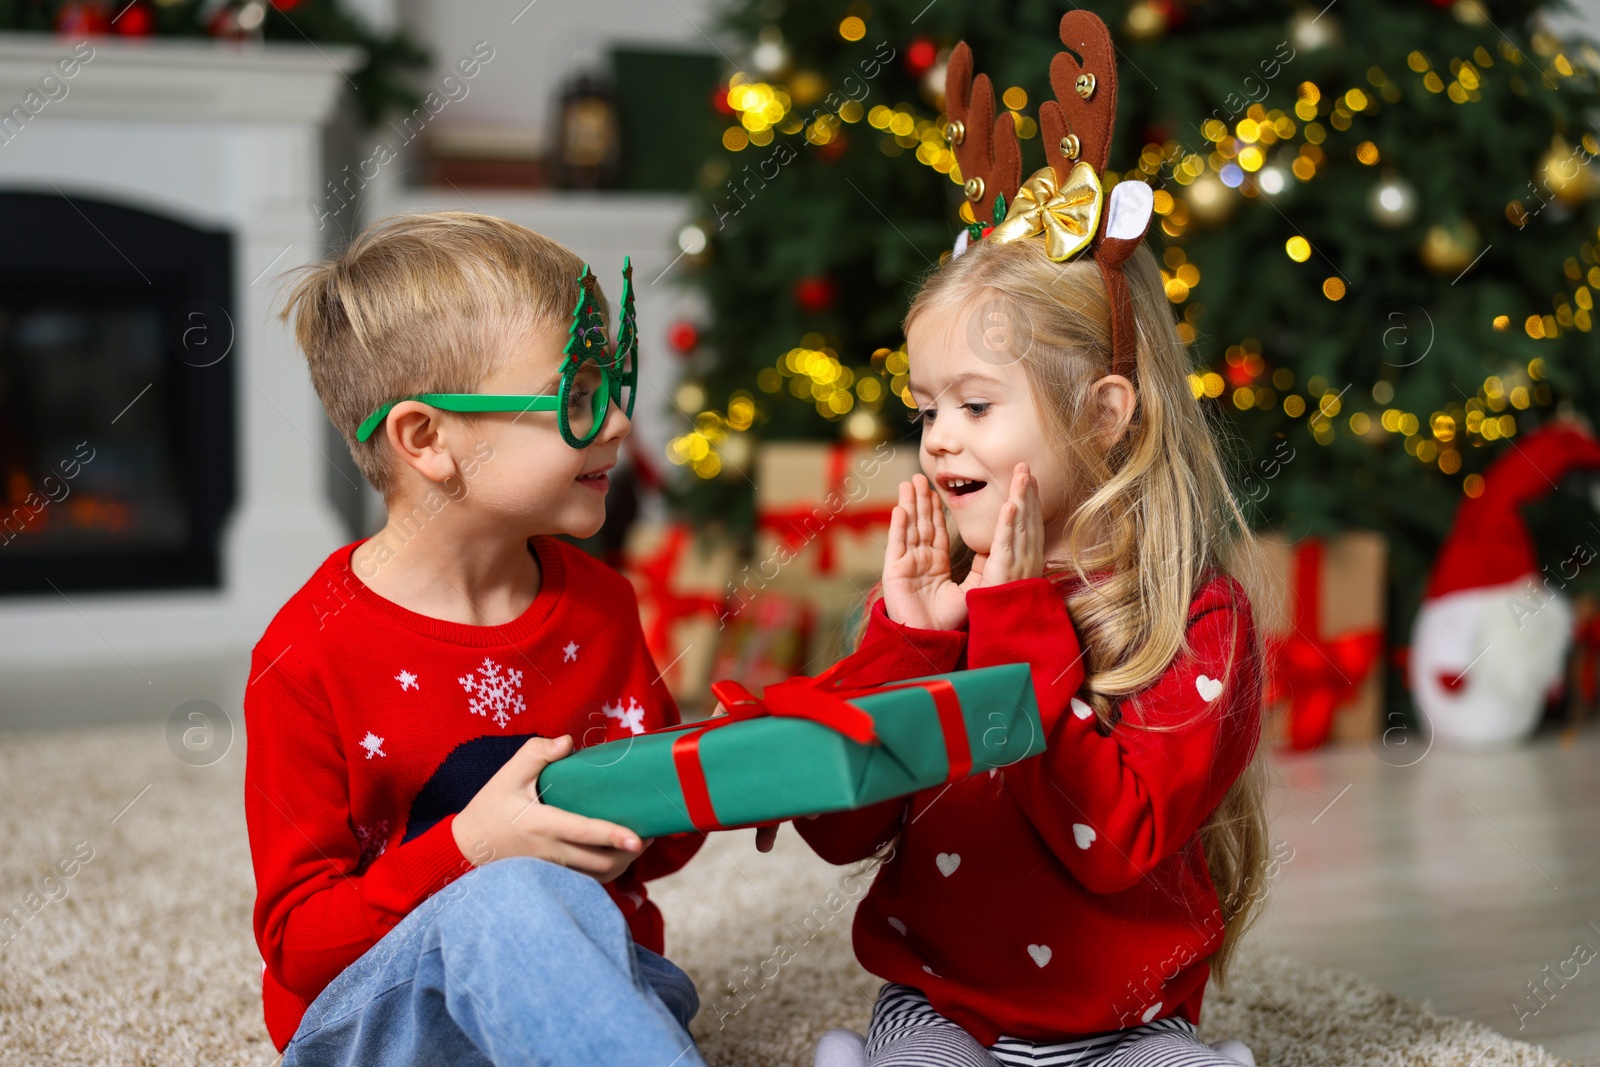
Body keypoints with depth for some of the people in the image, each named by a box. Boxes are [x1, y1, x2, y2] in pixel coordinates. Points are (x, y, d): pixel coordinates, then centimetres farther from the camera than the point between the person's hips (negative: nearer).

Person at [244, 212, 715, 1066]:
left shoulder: (598, 605, 5)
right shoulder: (309, 657, -13)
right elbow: (297, 943, -10)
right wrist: (471, 848, -25)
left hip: (586, 983, 4)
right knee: (517, 897, -36)